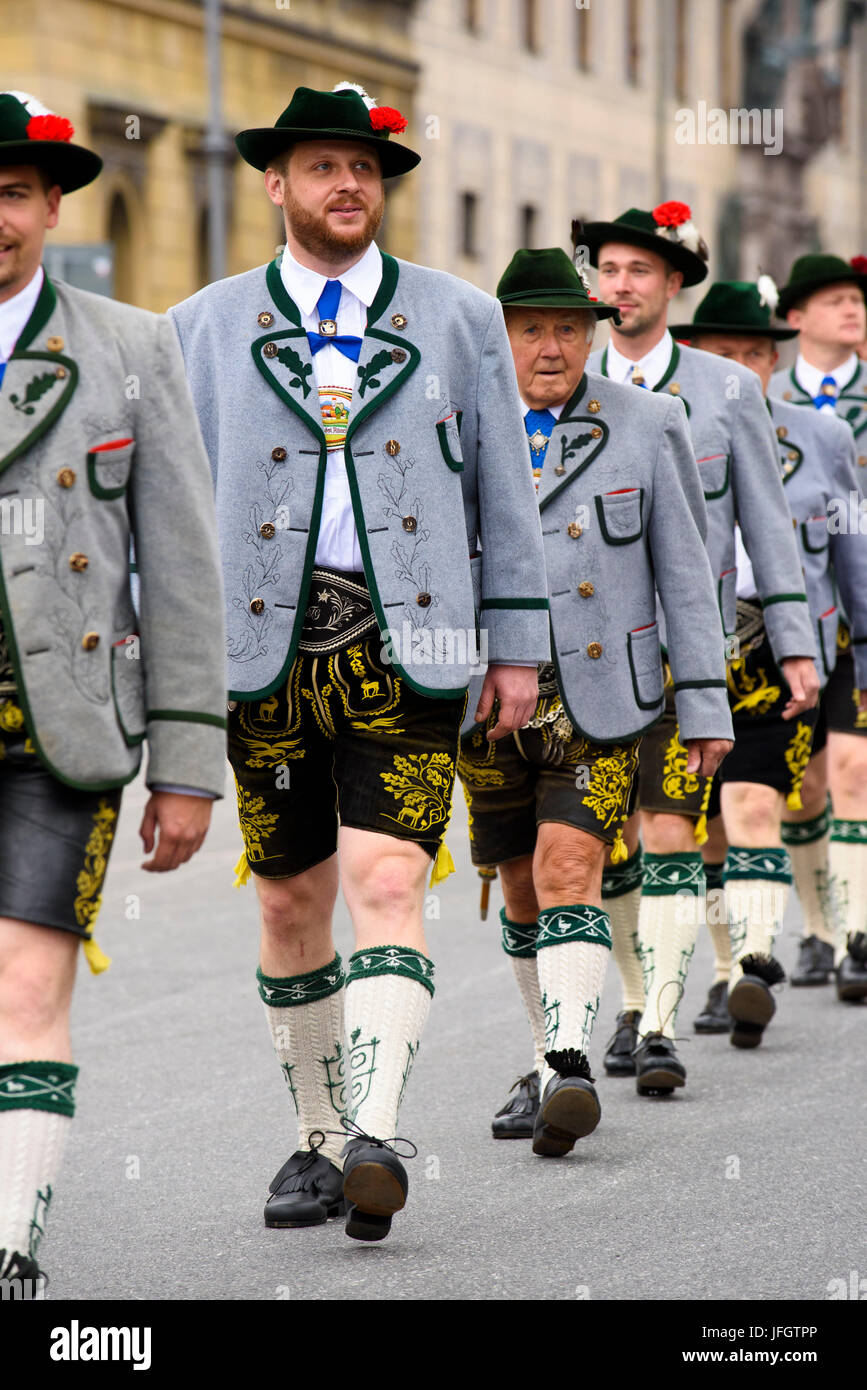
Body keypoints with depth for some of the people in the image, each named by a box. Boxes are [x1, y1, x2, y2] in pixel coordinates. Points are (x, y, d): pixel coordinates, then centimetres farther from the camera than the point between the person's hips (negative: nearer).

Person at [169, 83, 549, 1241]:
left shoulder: (460, 318, 10)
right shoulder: (206, 329, 10)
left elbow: (502, 486, 11)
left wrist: (518, 642, 6)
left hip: (409, 644, -2)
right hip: (264, 647, 2)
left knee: (387, 884, -16)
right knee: (291, 905, 7)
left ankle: (377, 1139, -24)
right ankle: (320, 1143, 20)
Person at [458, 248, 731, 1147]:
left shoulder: (647, 428, 1)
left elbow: (683, 570, 2)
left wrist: (704, 703, 0)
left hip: (600, 695, -3)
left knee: (567, 873, -17)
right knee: (521, 891, 13)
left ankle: (570, 1071, -22)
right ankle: (548, 1058, 28)